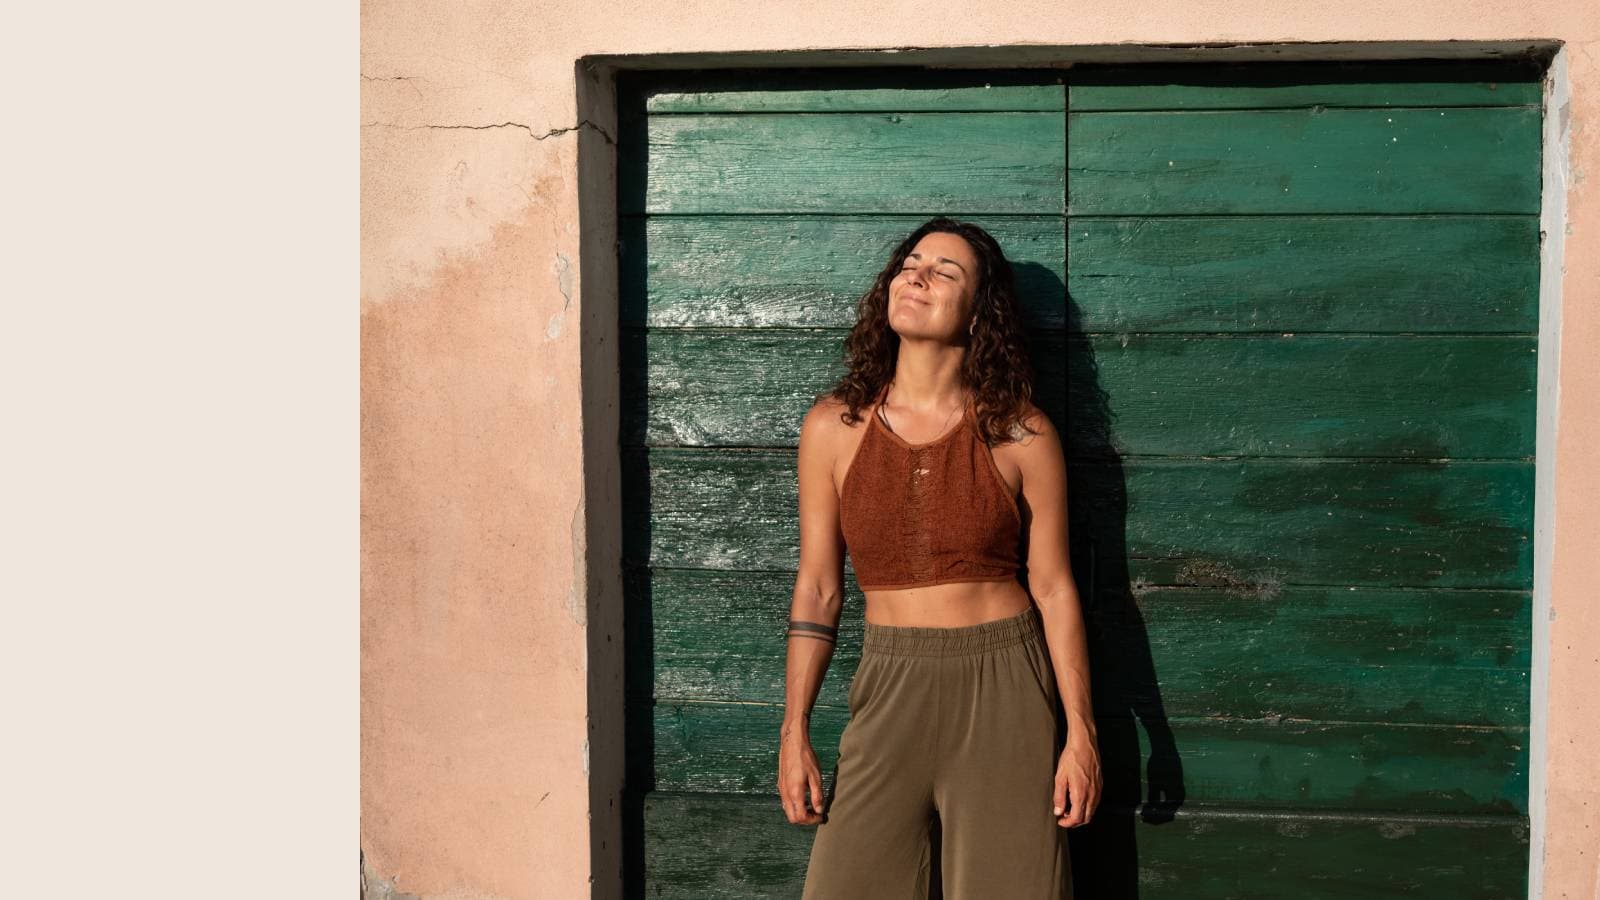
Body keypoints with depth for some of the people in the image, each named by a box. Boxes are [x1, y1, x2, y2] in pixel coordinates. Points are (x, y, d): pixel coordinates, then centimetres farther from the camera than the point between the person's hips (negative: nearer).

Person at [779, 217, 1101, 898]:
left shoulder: (1022, 435, -5)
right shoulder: (834, 427, -1)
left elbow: (1054, 589, -1)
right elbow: (817, 588, 4)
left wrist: (1081, 733, -3)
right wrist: (794, 733, 3)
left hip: (1005, 689, -1)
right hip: (890, 689, 1)